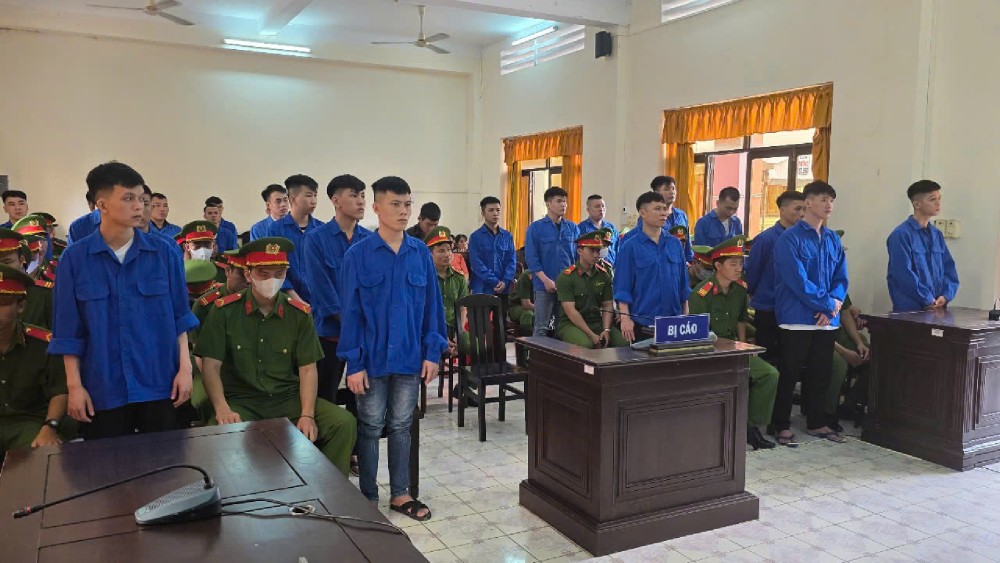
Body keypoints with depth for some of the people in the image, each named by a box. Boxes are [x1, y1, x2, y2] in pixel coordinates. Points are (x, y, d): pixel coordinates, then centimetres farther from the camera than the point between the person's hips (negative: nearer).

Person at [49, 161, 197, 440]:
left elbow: (180, 316, 3)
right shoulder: (74, 258, -3)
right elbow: (69, 330, 1)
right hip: (102, 388, 0)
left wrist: (185, 368, -1)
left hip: (159, 384, 1)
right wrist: (74, 385, -1)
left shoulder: (163, 252, -1)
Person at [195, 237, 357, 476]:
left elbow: (307, 369, 1)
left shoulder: (300, 313, 3)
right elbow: (211, 365, -4)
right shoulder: (224, 310, -2)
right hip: (240, 401, -2)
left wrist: (307, 415, -13)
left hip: (289, 399, 3)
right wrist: (222, 409, -20)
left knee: (344, 423, -18)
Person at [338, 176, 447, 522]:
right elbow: (350, 313, -8)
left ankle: (400, 494, 28)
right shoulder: (358, 255, -9)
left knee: (401, 427, 15)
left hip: (410, 357, 3)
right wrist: (354, 363, -11)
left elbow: (432, 306, 3)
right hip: (373, 358, -3)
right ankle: (368, 498, 25)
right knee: (370, 429, 10)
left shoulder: (421, 253, 0)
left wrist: (432, 352, -1)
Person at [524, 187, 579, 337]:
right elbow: (531, 258, -6)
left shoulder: (573, 228, 9)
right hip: (544, 286, -3)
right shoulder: (535, 228, -1)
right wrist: (546, 280, -14)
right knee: (541, 328, -1)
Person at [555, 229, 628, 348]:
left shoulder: (604, 275, 11)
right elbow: (570, 310, -13)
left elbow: (607, 306, 9)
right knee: (585, 345, -35)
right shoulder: (565, 277, -7)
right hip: (571, 324, -5)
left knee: (623, 342, -18)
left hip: (597, 322, 5)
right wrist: (591, 335, -19)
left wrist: (606, 330, -10)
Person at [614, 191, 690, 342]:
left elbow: (683, 283, 11)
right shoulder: (630, 247, -6)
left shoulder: (675, 244, 6)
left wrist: (686, 314, 9)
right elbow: (622, 288, -7)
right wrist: (625, 318, -13)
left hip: (674, 319, 4)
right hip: (642, 321, -4)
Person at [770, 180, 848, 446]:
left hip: (828, 320, 7)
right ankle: (781, 425, 13)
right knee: (789, 374, 2)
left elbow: (841, 278, 10)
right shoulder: (790, 238, -10)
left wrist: (835, 302, -8)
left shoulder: (833, 239, 11)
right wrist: (828, 303, -14)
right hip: (797, 319, -6)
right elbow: (798, 281, -17)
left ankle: (817, 423, 28)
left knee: (820, 374, 15)